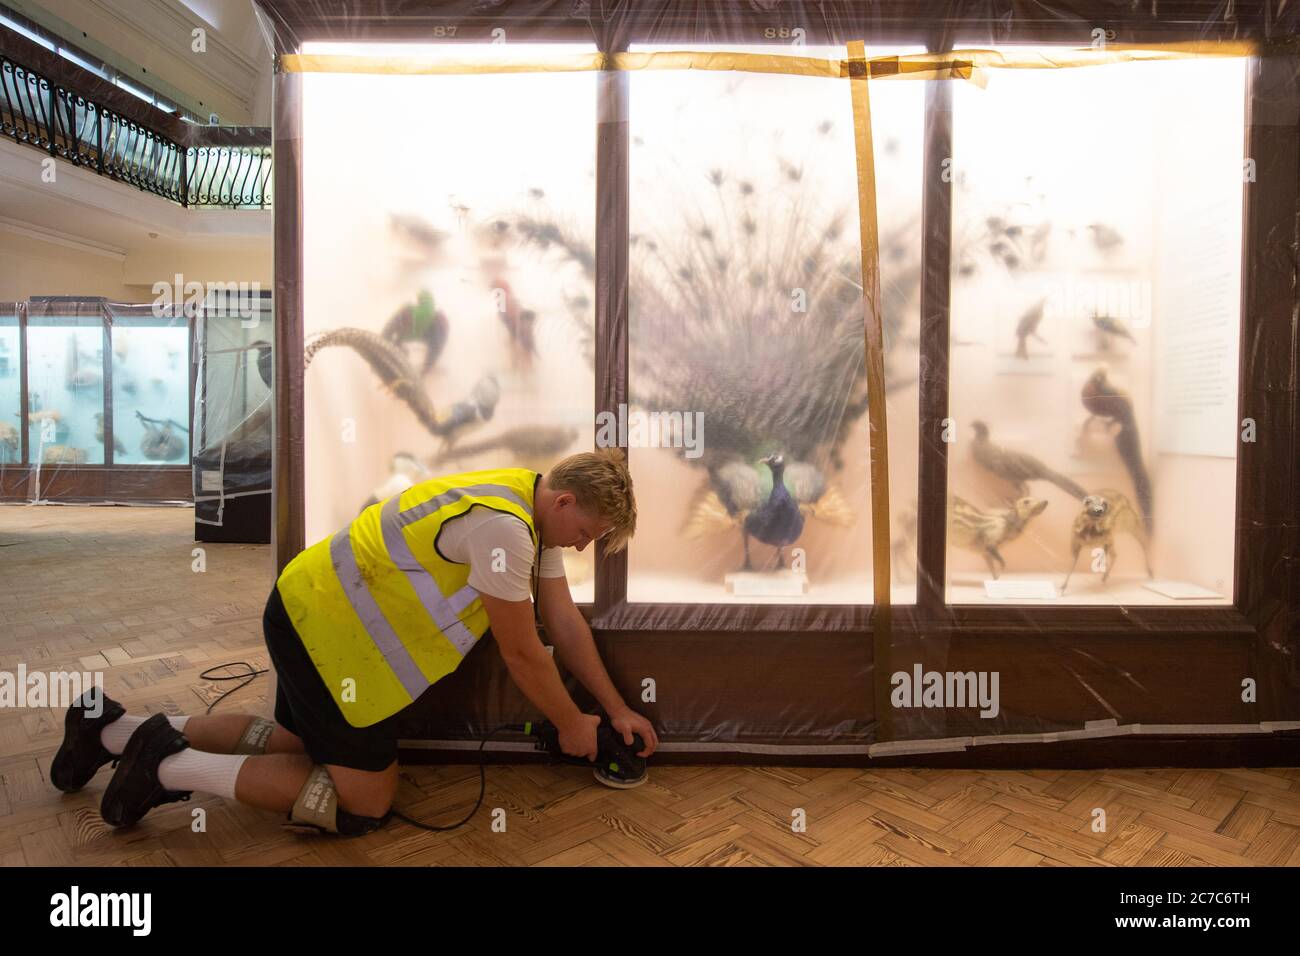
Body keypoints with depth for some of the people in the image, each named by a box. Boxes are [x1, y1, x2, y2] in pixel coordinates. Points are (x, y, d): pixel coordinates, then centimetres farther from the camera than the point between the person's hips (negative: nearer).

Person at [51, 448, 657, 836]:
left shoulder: (536, 512, 4)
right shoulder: (500, 528, -27)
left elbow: (563, 620, 7)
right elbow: (521, 653, -19)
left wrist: (616, 708, 8)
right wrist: (571, 725, -3)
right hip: (328, 631, -10)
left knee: (296, 742, 25)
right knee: (366, 802, 1)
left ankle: (116, 731, 30)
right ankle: (174, 768, 3)